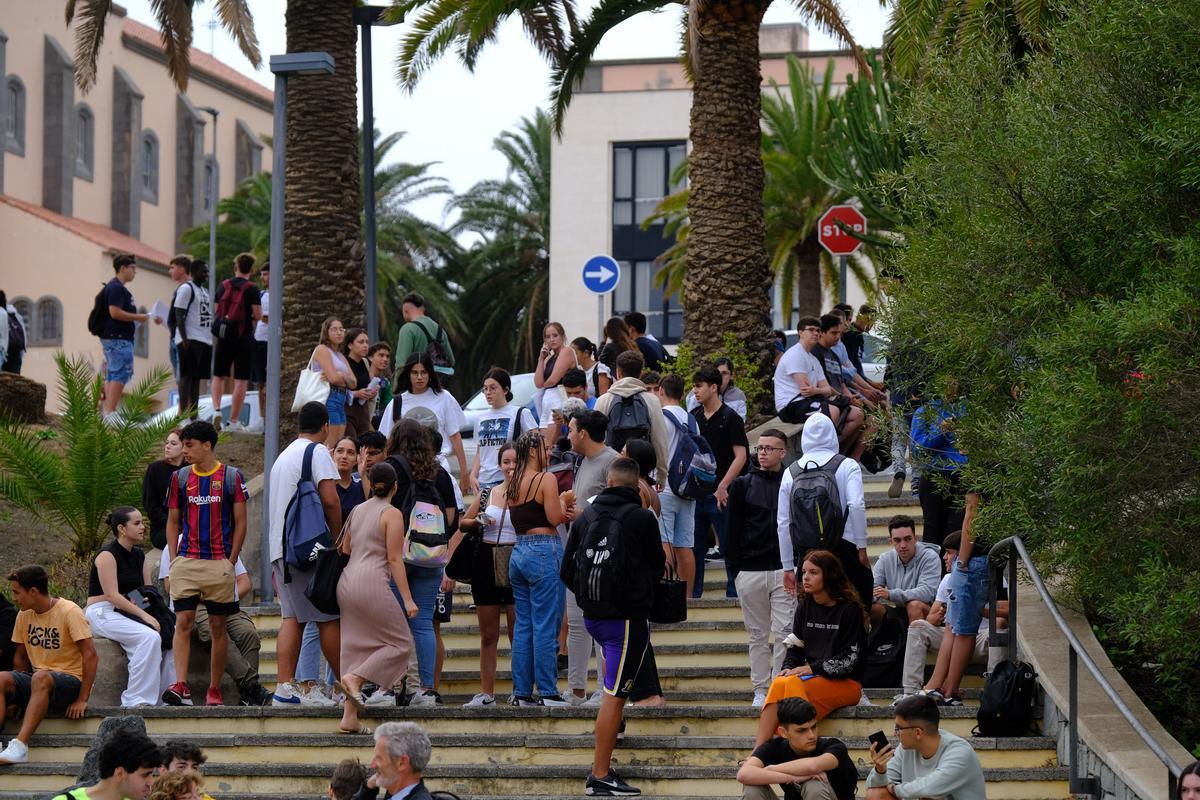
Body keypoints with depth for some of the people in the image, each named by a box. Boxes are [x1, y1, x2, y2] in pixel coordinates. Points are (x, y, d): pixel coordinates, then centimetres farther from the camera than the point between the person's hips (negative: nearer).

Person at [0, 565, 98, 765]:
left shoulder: (69, 612, -10)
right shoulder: (24, 615, 9)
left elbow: (90, 656, -14)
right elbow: (20, 656, 16)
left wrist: (82, 700, -19)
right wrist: (18, 692, 1)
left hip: (69, 679, -6)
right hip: (37, 682, 6)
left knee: (41, 678, -38)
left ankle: (20, 745, -48)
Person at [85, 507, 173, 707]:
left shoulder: (139, 556, 14)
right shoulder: (107, 555, -11)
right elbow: (112, 595, -19)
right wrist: (144, 615, -24)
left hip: (127, 613, 8)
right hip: (103, 613, -8)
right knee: (150, 637, -30)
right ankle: (137, 700, -29)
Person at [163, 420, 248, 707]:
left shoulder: (231, 477, 1)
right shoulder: (180, 478, 9)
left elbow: (240, 523, 3)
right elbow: (173, 522, 13)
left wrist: (231, 561, -3)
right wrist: (174, 560, 3)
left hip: (219, 563, -2)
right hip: (186, 562, 2)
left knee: (218, 626, 3)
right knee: (183, 622, -10)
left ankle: (215, 690, 9)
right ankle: (180, 686, -16)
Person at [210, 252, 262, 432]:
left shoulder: (223, 285, 4)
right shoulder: (252, 289, -8)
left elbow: (216, 311, 9)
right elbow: (258, 315, -13)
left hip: (224, 336, 3)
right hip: (244, 337, -3)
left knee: (219, 375, 17)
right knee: (241, 380, 2)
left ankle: (216, 409, -5)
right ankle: (234, 421, 1)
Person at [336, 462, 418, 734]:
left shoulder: (357, 511, 15)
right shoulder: (392, 514, -5)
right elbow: (394, 559, -10)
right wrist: (407, 599, -9)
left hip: (347, 581, 8)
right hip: (372, 583, -7)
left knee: (357, 645, 8)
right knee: (400, 643, 4)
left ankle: (349, 717, 2)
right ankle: (353, 678, -14)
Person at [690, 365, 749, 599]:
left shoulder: (730, 418, -6)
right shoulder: (693, 417, 11)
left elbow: (740, 456, -11)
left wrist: (722, 487, -16)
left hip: (719, 495, -6)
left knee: (729, 547, 0)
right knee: (694, 548, 7)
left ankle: (734, 593, 7)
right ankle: (693, 595, 13)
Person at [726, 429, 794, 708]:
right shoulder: (743, 485, 7)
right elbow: (732, 527, 6)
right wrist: (734, 565, 0)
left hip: (784, 570, -1)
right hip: (750, 570, 1)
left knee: (785, 633, -5)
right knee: (758, 635, 7)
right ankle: (760, 690, 13)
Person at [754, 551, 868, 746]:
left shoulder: (849, 609, -6)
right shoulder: (805, 607, 13)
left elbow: (850, 659, -10)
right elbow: (795, 647, 15)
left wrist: (812, 668, -16)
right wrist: (788, 669, -6)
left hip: (846, 683, -5)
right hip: (813, 678, 5)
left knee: (793, 684, -32)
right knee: (779, 684, -28)